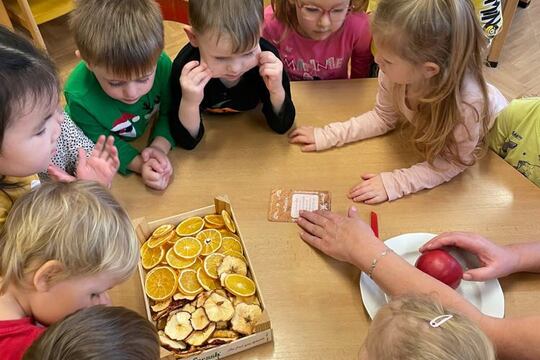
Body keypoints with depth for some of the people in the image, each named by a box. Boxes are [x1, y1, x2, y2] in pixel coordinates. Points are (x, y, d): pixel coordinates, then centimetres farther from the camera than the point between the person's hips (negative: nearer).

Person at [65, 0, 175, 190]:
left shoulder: (162, 64, -29)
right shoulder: (79, 97, -36)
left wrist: (160, 147, -32)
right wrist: (139, 164, -37)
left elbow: (169, 113, -15)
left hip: (142, 136, 4)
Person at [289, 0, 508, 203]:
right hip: (436, 132, 3)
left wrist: (395, 183, -38)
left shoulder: (467, 103, -47)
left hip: (485, 143, -3)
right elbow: (384, 116, -15)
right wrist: (329, 135, -22)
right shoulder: (397, 70, -35)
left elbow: (454, 161, -29)